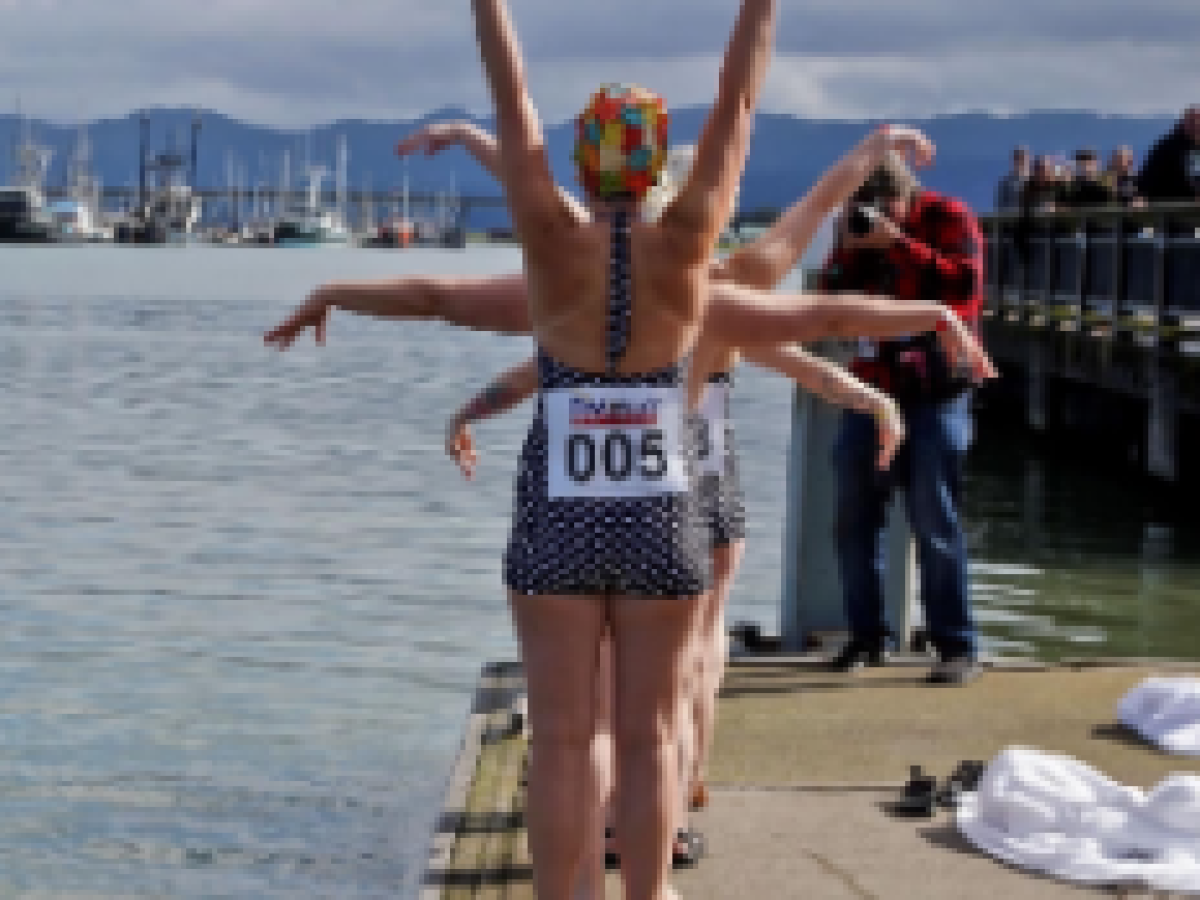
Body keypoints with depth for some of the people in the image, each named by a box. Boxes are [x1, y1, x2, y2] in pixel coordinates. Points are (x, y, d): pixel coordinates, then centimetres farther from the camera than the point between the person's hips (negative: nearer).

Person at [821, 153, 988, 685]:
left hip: (935, 393, -5)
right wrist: (851, 252, -9)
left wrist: (901, 244, -23)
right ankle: (868, 636, 17)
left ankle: (957, 648, -3)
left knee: (935, 524, -8)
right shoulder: (861, 226, 10)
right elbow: (832, 299, 8)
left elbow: (964, 289, -19)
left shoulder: (951, 220, -5)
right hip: (871, 388, 5)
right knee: (854, 521, 5)